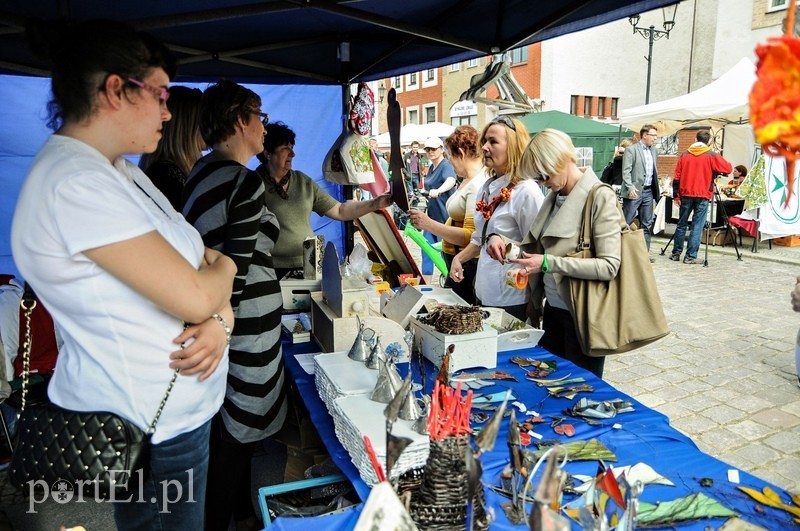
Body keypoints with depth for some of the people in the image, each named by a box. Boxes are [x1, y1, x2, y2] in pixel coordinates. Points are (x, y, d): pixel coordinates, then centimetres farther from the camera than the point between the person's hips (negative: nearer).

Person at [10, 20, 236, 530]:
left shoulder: (122, 173, 8)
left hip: (180, 405, 9)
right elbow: (193, 295, -26)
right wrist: (225, 268, -4)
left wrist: (221, 317, -11)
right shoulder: (74, 183, -24)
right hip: (151, 429, -9)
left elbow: (201, 256, 8)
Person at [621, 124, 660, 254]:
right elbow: (626, 171, -13)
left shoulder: (653, 151, 15)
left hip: (648, 191, 7)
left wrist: (657, 191, 15)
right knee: (626, 223, -3)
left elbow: (654, 172, 20)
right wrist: (630, 187, -25)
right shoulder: (631, 149, -6)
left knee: (646, 224, 9)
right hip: (634, 192, -7)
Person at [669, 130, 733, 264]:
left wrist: (676, 195, 7)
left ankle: (676, 253, 14)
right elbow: (728, 169, -2)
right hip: (703, 196, -3)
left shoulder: (684, 155, 6)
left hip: (686, 194, 3)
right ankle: (690, 256, -1)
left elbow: (677, 177, 4)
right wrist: (719, 159, 17)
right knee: (697, 227, 0)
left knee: (681, 224, 11)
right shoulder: (712, 156, -3)